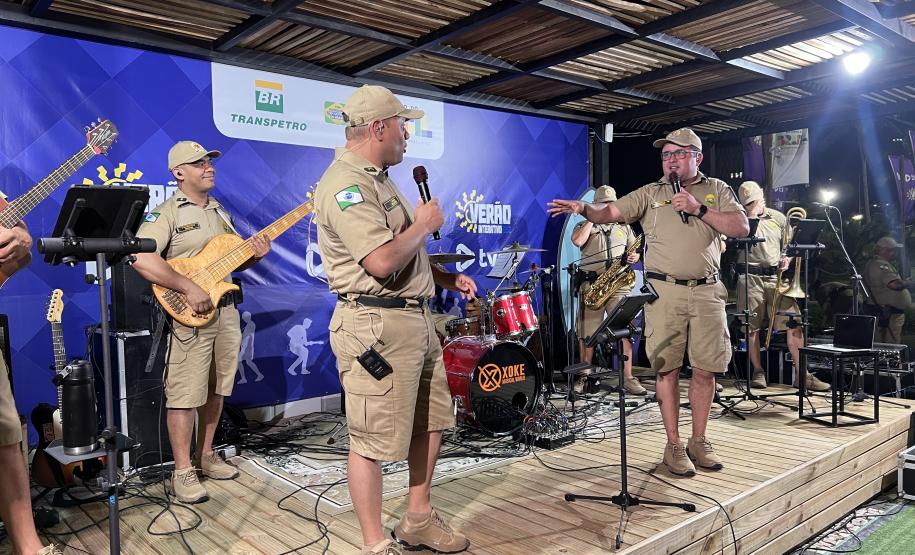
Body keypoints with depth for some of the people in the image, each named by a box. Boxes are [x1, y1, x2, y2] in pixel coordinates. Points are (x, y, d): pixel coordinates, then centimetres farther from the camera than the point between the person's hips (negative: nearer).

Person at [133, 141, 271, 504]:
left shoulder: (219, 212, 17)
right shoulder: (166, 213, -7)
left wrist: (255, 255, 2)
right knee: (185, 395, -3)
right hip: (188, 315, -7)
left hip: (225, 311, 7)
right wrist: (188, 288, -24)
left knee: (216, 388, 14)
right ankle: (182, 472, 8)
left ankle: (205, 456, 29)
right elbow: (142, 258, -22)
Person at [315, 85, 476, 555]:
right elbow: (383, 260, -27)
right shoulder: (345, 185, -16)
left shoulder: (378, 179, 17)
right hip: (376, 325, -11)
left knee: (430, 421, 19)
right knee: (373, 441, 0)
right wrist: (424, 224, -11)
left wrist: (446, 277, 15)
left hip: (415, 318, 11)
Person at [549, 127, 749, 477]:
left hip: (707, 292, 1)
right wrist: (584, 209, -22)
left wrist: (699, 209, -10)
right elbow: (611, 212, -2)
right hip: (664, 291, -1)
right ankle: (674, 445, 12)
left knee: (706, 369, 5)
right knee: (668, 369, 1)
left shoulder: (716, 190, 12)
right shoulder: (650, 193, 9)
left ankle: (699, 441, 21)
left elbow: (741, 228, 0)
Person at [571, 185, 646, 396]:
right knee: (586, 333, 1)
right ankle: (583, 377, 13)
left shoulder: (623, 227, 19)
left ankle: (627, 378, -2)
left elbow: (635, 250, 23)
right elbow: (578, 241, -13)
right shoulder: (584, 225, 9)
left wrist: (634, 257, 0)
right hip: (591, 286, -2)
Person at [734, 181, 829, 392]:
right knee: (752, 327, 2)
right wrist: (752, 215, -11)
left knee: (794, 323, -4)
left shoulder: (778, 218, 14)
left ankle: (801, 374, 3)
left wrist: (786, 258, 0)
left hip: (775, 276, 3)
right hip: (750, 278, -2)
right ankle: (758, 372, 15)